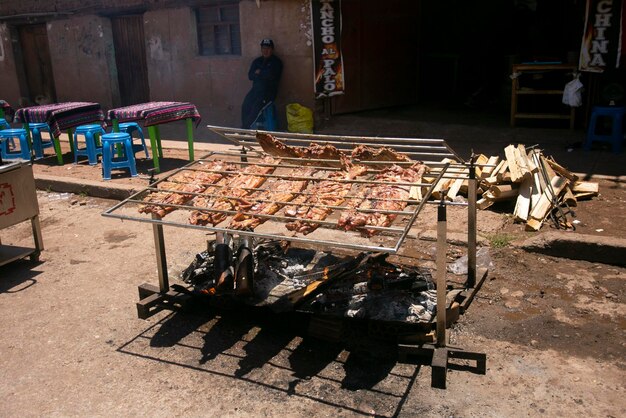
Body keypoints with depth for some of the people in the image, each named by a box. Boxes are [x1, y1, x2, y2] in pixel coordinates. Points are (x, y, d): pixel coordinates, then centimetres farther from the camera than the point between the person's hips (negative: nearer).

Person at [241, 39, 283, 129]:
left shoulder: (276, 62, 3)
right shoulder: (257, 61, 18)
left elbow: (271, 75, -13)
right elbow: (250, 76, 7)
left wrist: (259, 72, 0)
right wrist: (264, 74, -5)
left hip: (269, 90, -5)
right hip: (256, 89, 5)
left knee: (256, 107, -28)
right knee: (245, 106, -19)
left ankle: (247, 127, -22)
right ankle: (244, 128, -14)